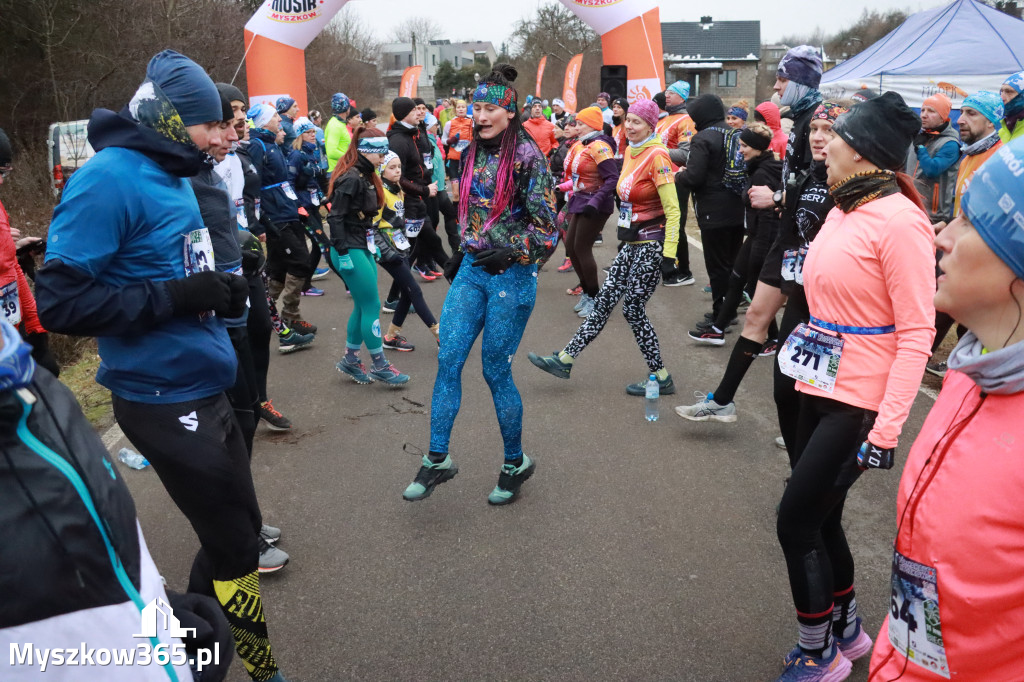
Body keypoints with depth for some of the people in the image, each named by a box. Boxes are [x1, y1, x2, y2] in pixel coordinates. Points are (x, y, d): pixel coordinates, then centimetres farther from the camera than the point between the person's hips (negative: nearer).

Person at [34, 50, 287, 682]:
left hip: (203, 388, 9)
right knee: (236, 544, 4)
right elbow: (61, 300, -20)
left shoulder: (172, 175, 11)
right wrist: (180, 295, -22)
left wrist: (221, 289, 3)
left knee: (236, 527, 18)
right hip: (165, 401, -9)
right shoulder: (108, 180, -17)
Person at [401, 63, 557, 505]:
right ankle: (437, 460, 14)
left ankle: (515, 463, 21)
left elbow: (546, 224, -11)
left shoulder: (527, 157, -10)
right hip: (472, 270, 6)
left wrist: (511, 254, -20)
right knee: (447, 360, 2)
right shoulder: (473, 153, 10)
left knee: (495, 370, 1)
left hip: (511, 275, -6)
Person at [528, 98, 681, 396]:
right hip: (632, 243, 8)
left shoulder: (656, 156, -15)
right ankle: (565, 359, 15)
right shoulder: (631, 151, 10)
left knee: (633, 308, -3)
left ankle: (661, 378, 10)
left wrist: (669, 253, -20)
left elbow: (672, 209, -17)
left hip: (651, 244, -8)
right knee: (605, 300, 10)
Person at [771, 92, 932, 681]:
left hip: (859, 404, -8)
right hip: (821, 388, 8)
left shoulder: (899, 221, -17)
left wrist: (887, 428, -21)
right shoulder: (844, 209, 7)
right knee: (821, 517, 17)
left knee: (797, 521, -1)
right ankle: (848, 632, 39)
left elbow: (916, 334, -18)